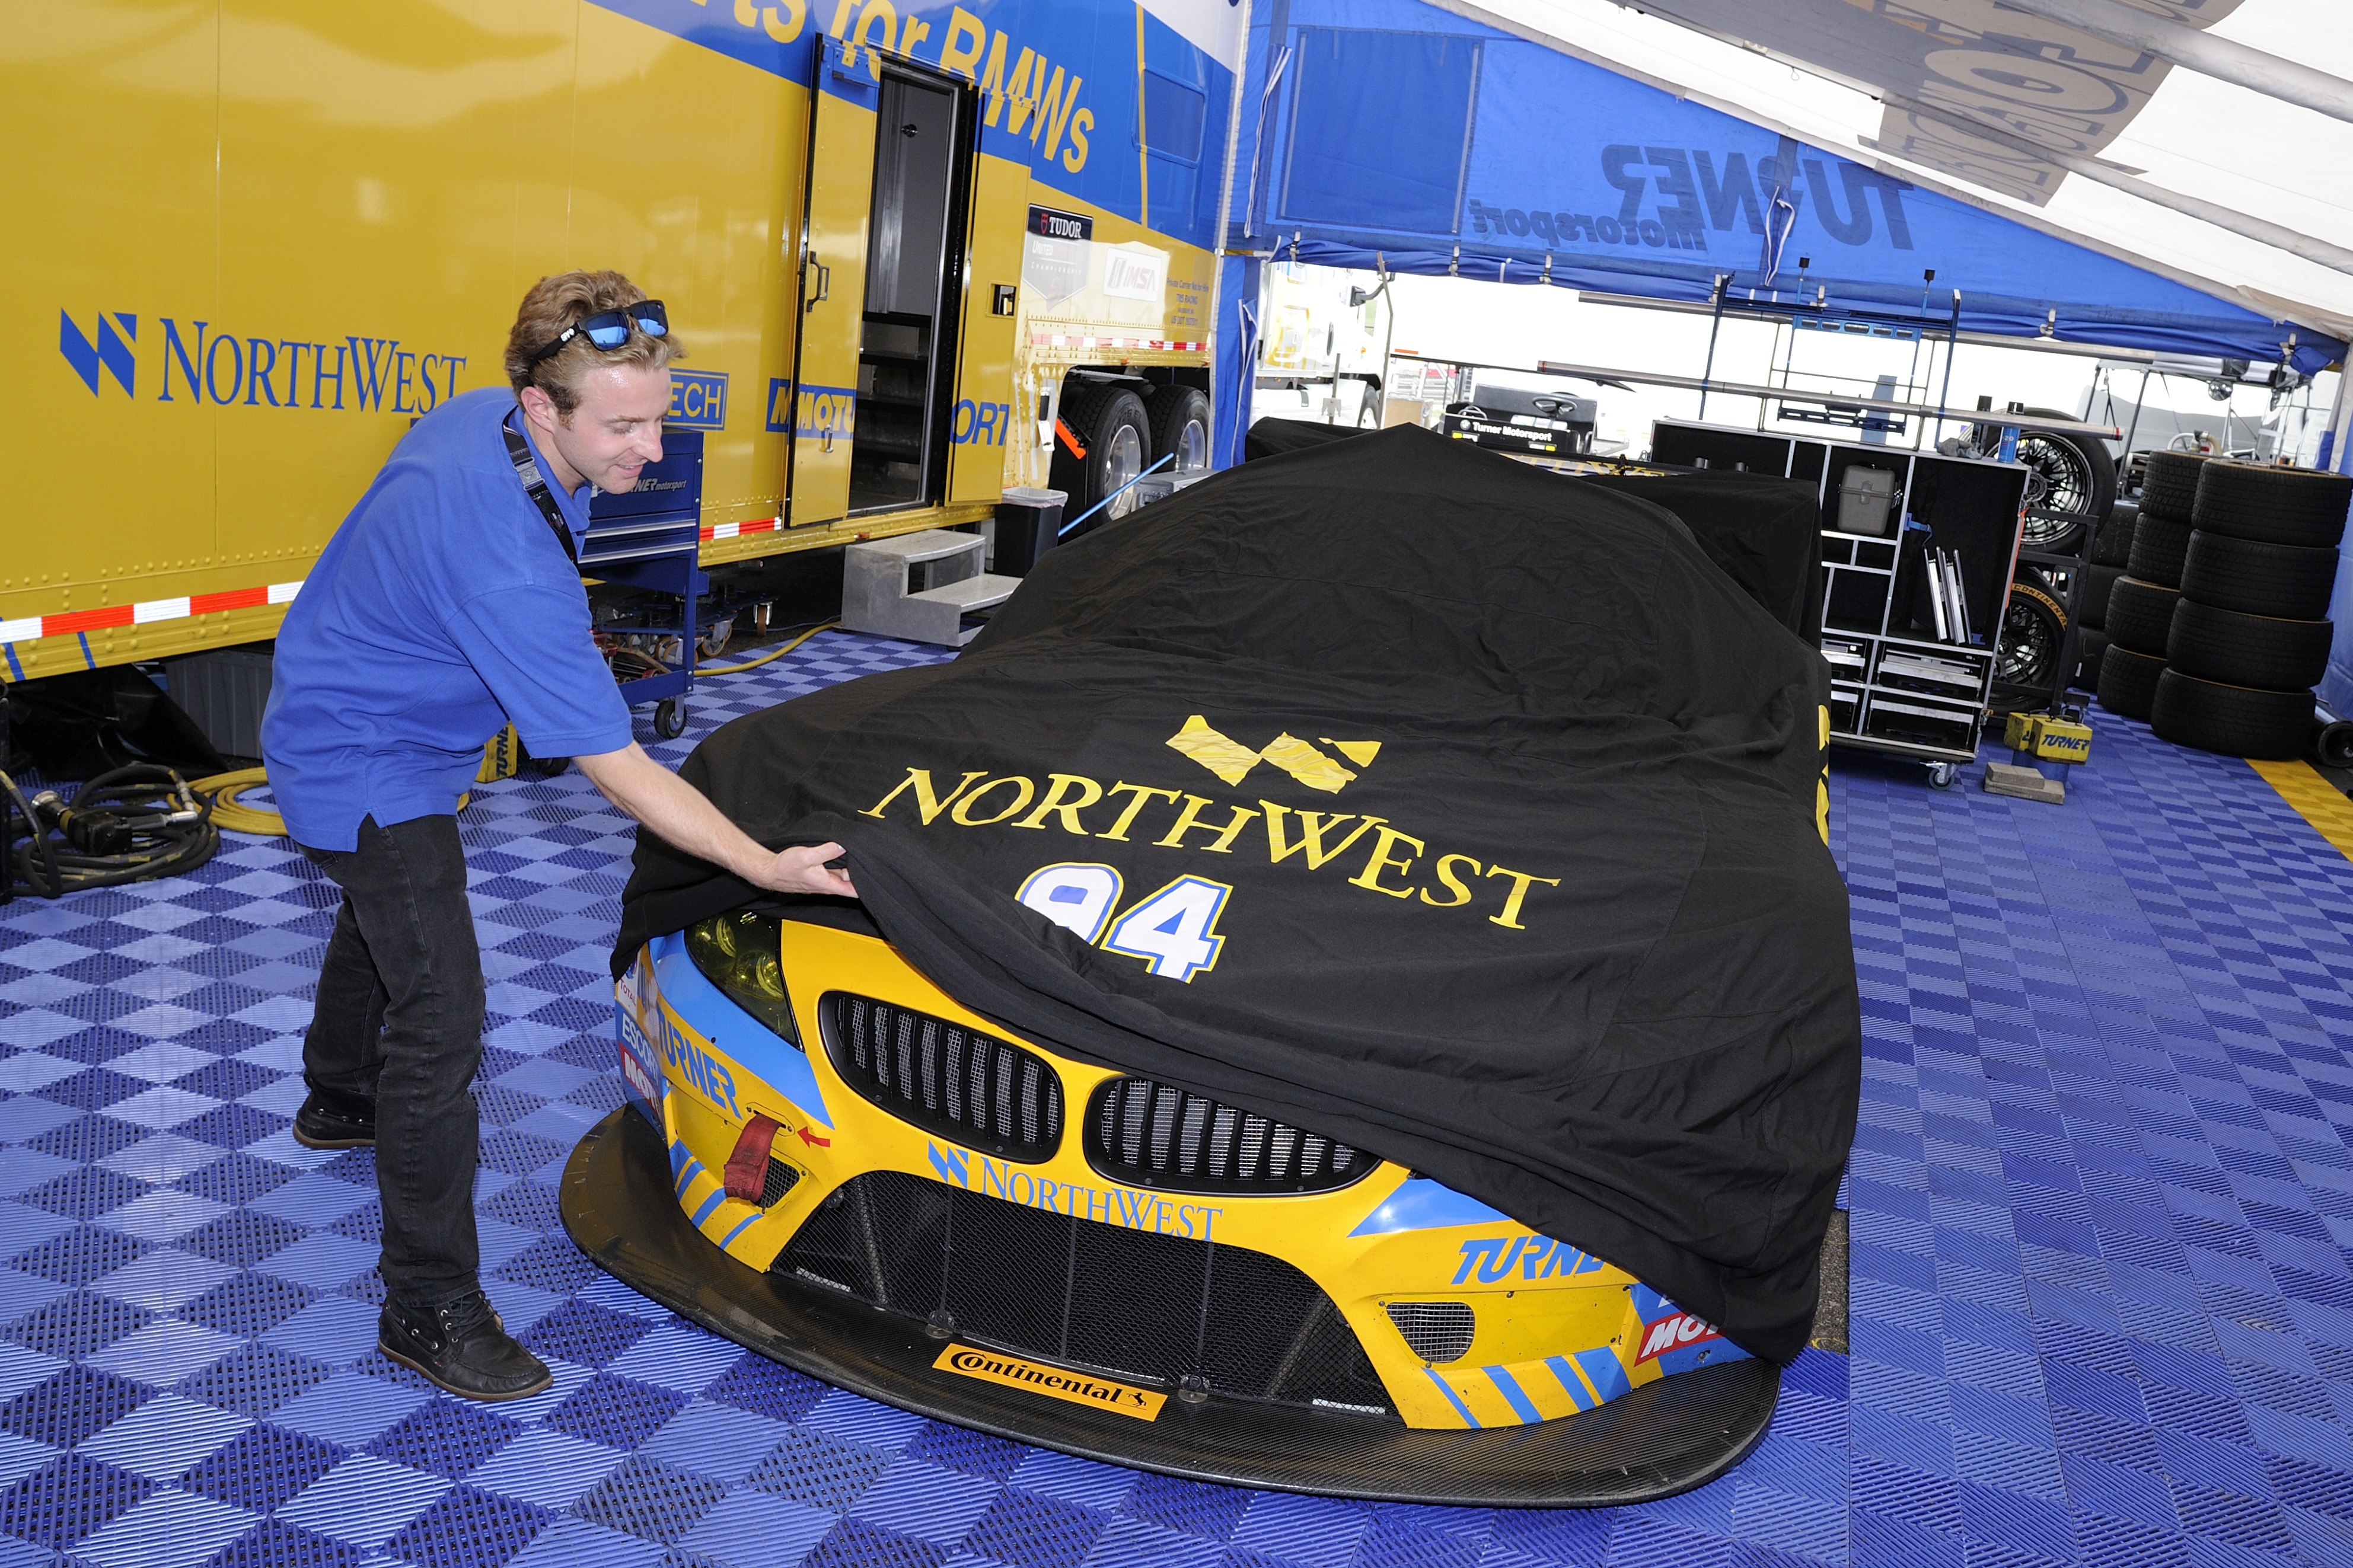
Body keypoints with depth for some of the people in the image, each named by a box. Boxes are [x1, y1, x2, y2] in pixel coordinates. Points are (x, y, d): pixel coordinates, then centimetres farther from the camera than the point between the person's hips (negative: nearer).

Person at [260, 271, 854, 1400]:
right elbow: (611, 765, -37)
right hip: (366, 770, -10)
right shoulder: (503, 557, -40)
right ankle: (431, 1310, -2)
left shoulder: (479, 419, -12)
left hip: (339, 708, 10)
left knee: (383, 922, 32)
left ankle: (340, 1101, 60)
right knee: (439, 1013, -11)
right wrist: (762, 867, -37)